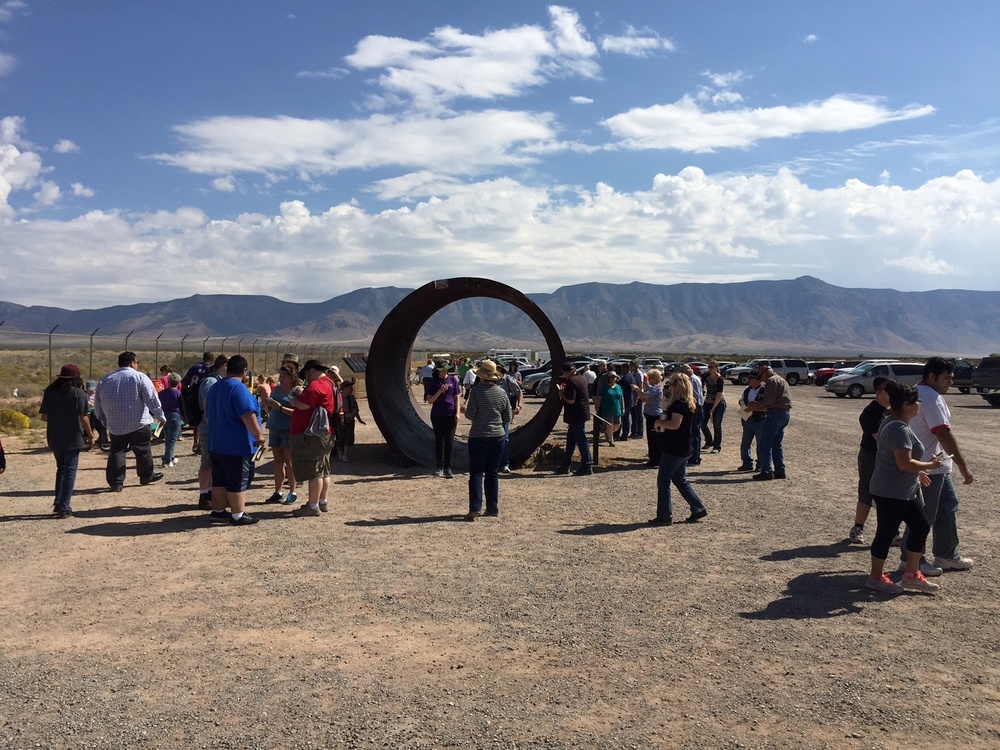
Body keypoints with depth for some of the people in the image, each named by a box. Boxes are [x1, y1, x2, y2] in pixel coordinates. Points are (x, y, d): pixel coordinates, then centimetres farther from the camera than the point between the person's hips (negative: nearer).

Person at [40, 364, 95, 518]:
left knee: (61, 469, 20)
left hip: (54, 438, 4)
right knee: (70, 471, 2)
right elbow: (83, 417, -12)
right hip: (73, 437, -4)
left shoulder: (50, 392, 3)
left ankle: (58, 503, 17)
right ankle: (64, 508, -1)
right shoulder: (78, 393, -9)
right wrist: (90, 436, -2)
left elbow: (44, 416, 2)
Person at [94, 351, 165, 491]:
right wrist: (161, 417, -2)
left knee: (116, 452, 6)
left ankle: (116, 482, 1)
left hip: (115, 425, 4)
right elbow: (152, 399, -11)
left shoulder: (105, 380, 7)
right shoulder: (139, 377, -9)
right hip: (138, 423, -4)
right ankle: (146, 476, 25)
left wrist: (104, 419, 26)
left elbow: (97, 404, 14)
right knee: (143, 451, 12)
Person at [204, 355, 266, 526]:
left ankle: (217, 511, 22)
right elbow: (247, 415, -26)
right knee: (238, 481, -2)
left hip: (216, 443, 9)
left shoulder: (215, 387, 13)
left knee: (219, 480, 15)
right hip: (237, 445, -9)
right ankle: (238, 515, 2)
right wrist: (259, 434, -19)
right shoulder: (238, 388, -17)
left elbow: (208, 412, 24)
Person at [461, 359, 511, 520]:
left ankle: (475, 508, -8)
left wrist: (465, 409, 9)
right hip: (498, 436, 4)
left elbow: (470, 415, -12)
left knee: (476, 473, 0)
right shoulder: (501, 393, 1)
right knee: (493, 473, 12)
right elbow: (507, 419, 6)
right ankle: (493, 508, 15)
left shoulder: (476, 390, -12)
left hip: (478, 437, -4)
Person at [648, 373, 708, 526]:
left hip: (674, 449, -10)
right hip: (684, 448, 10)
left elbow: (675, 424, -30)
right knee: (680, 480, 19)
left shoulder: (678, 404, -19)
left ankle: (664, 516, 3)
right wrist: (662, 424, 9)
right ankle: (699, 509, 19)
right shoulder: (691, 404, 12)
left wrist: (659, 422, -15)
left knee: (663, 481, -2)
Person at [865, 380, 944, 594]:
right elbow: (905, 463, -28)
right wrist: (930, 465, -14)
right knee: (886, 533, 1)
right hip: (891, 493, -11)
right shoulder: (899, 429, -23)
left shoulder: (896, 424, 11)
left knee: (920, 527, 14)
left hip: (905, 491, 11)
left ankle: (911, 575, 23)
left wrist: (918, 472, 22)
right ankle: (875, 578, 16)